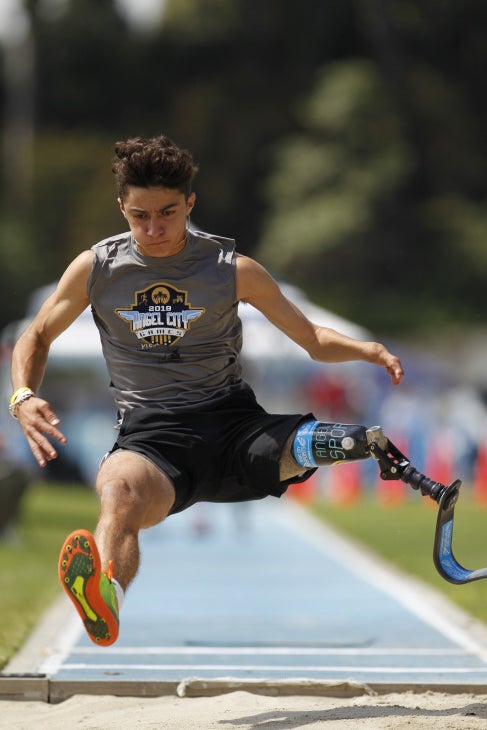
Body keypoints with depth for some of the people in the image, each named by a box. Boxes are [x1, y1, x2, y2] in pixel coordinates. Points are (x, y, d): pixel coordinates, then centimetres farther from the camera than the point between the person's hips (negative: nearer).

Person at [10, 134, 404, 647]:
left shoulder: (233, 269, 6)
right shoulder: (95, 269, 7)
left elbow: (313, 339, 14)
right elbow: (36, 338, 21)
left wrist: (364, 349, -9)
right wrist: (23, 398, -1)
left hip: (233, 421, 6)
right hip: (150, 435, -6)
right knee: (119, 491, -42)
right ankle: (104, 606, -68)